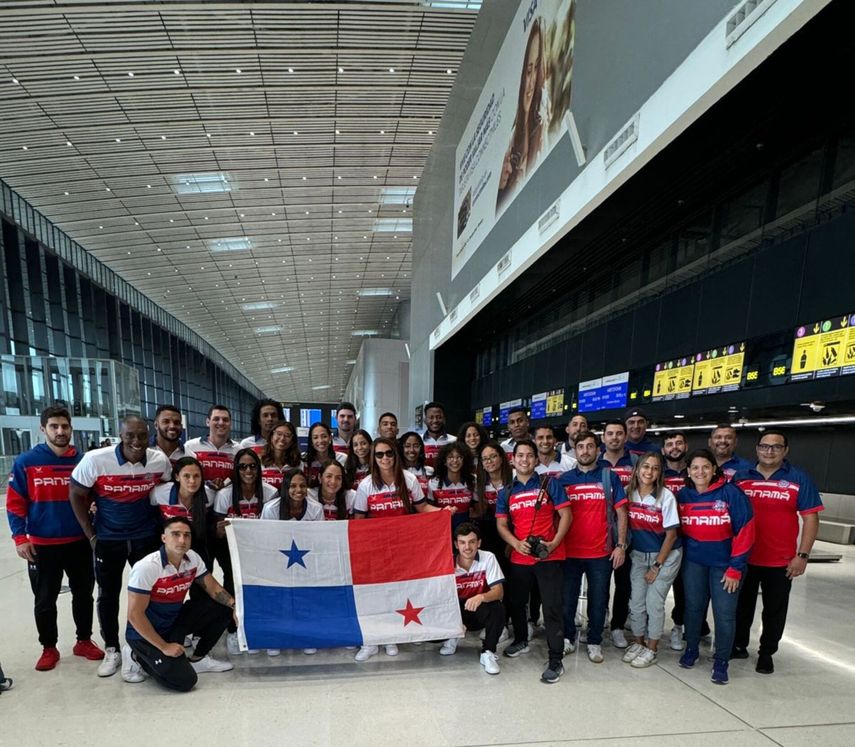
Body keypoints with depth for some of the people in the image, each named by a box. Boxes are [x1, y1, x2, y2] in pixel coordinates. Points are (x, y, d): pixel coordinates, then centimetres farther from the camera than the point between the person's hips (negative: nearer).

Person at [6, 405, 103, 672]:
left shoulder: (83, 461, -1)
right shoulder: (26, 462, -6)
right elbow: (14, 502, -5)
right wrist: (19, 537, -12)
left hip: (79, 542, 2)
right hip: (42, 545, -2)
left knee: (83, 594, 13)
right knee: (44, 601, 11)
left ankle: (84, 641, 30)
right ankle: (49, 648, 29)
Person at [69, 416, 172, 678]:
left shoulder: (160, 460, -12)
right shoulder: (95, 460, -18)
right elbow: (76, 495, -6)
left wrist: (160, 525, 3)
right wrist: (91, 535, -6)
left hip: (146, 537, 1)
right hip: (108, 539, -1)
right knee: (108, 595, 10)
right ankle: (112, 650, 28)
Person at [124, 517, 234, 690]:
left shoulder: (193, 558, -9)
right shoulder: (146, 567, -27)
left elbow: (214, 589, -2)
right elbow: (135, 614, -24)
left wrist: (236, 606, -20)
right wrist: (164, 647, -21)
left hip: (174, 621, 6)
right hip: (145, 632, -6)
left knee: (223, 608, -7)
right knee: (184, 680, -16)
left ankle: (197, 659, 11)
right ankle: (137, 658, 6)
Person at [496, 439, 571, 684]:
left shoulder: (549, 484, -2)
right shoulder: (506, 492, 7)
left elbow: (565, 515, -5)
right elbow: (501, 525, 4)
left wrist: (554, 543, -16)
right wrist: (517, 544, -14)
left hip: (548, 556, -4)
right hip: (518, 557, 4)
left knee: (551, 607, -2)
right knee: (516, 602, 18)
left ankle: (555, 661, 8)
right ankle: (521, 640, 42)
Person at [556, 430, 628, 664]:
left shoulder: (609, 477, 1)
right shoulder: (564, 480, 4)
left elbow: (621, 513, 2)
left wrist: (621, 545, -4)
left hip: (601, 552, -1)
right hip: (570, 551, 1)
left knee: (598, 600, 10)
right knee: (567, 599, 9)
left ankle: (594, 642, 26)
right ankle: (568, 639, 27)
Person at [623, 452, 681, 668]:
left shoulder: (666, 496, -18)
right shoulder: (628, 492, -8)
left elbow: (671, 535, -13)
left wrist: (657, 566, -10)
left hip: (666, 555, -3)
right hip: (639, 555, 4)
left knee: (653, 602, -1)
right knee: (636, 601, 7)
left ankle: (651, 649, 18)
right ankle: (638, 643, 27)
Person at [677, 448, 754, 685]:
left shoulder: (731, 493, -15)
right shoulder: (683, 495, -2)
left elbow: (745, 531, -14)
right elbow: (677, 529, 10)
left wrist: (735, 568, -13)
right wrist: (679, 558, 5)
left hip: (724, 564, -3)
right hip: (694, 562, 3)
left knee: (724, 613, 3)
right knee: (693, 607, 12)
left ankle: (721, 662, 23)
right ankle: (691, 650, 33)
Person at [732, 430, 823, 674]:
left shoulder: (799, 478, -6)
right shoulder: (740, 476, -1)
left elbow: (810, 518, -6)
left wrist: (802, 555, -10)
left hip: (780, 561, -2)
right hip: (743, 557, 2)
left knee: (775, 610, 13)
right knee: (741, 605, 16)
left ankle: (766, 653, 32)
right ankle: (738, 645, 34)